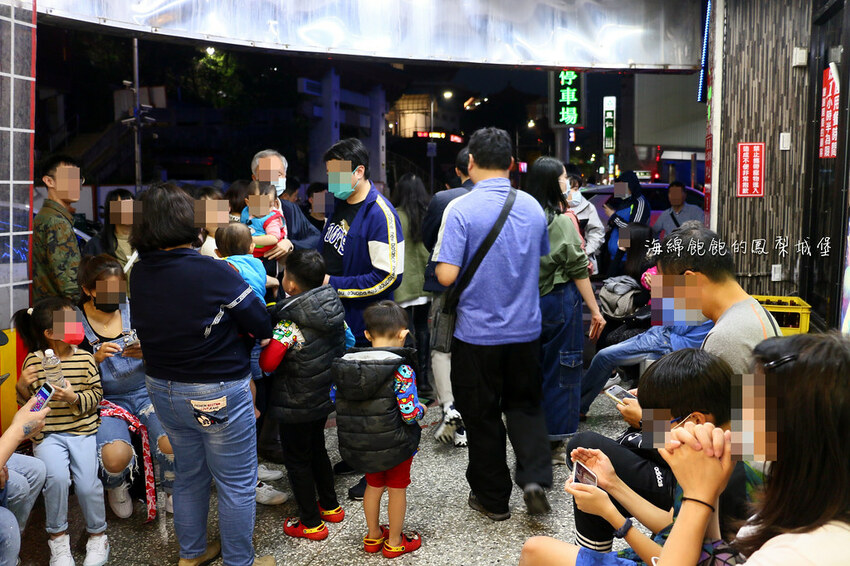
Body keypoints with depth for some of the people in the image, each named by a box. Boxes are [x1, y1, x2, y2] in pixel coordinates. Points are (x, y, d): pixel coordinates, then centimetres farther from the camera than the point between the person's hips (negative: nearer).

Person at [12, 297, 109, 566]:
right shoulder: (33, 361, 0)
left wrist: (75, 398, -16)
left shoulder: (85, 358, 1)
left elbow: (96, 394, 2)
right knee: (57, 476, -24)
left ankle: (97, 534, 11)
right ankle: (58, 536, 0)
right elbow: (27, 402, 9)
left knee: (87, 482, -15)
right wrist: (22, 387, -12)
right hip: (48, 434, 0)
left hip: (82, 430, 0)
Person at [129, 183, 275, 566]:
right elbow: (261, 326, -18)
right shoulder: (214, 272, -24)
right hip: (217, 394, -7)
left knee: (188, 475, 24)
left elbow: (144, 327, 7)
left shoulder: (139, 274, -5)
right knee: (236, 483, 11)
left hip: (162, 389, 7)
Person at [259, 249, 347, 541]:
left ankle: (311, 523, 23)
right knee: (317, 449, 26)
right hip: (326, 396, 7)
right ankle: (330, 506, 40)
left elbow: (267, 363, -26)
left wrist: (264, 343, -6)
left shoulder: (290, 323, -27)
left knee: (297, 460, 11)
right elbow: (345, 341, 6)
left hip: (296, 407, -7)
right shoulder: (334, 308, -7)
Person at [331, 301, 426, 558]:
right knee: (397, 489, 17)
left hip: (361, 446, 5)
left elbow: (335, 399, 1)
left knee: (373, 486, 25)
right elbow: (410, 414, -23)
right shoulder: (401, 369, -22)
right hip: (395, 444, -4)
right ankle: (394, 542, 32)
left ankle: (373, 536, 41)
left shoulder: (344, 364, -7)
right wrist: (421, 409, -1)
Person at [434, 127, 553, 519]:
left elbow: (447, 275, -19)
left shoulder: (462, 209, -15)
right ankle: (535, 477, 2)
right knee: (524, 405, 20)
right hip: (525, 329, 4)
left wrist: (439, 263, 2)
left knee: (482, 415, 10)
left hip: (477, 333, -4)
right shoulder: (533, 207, 3)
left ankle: (492, 498, 23)